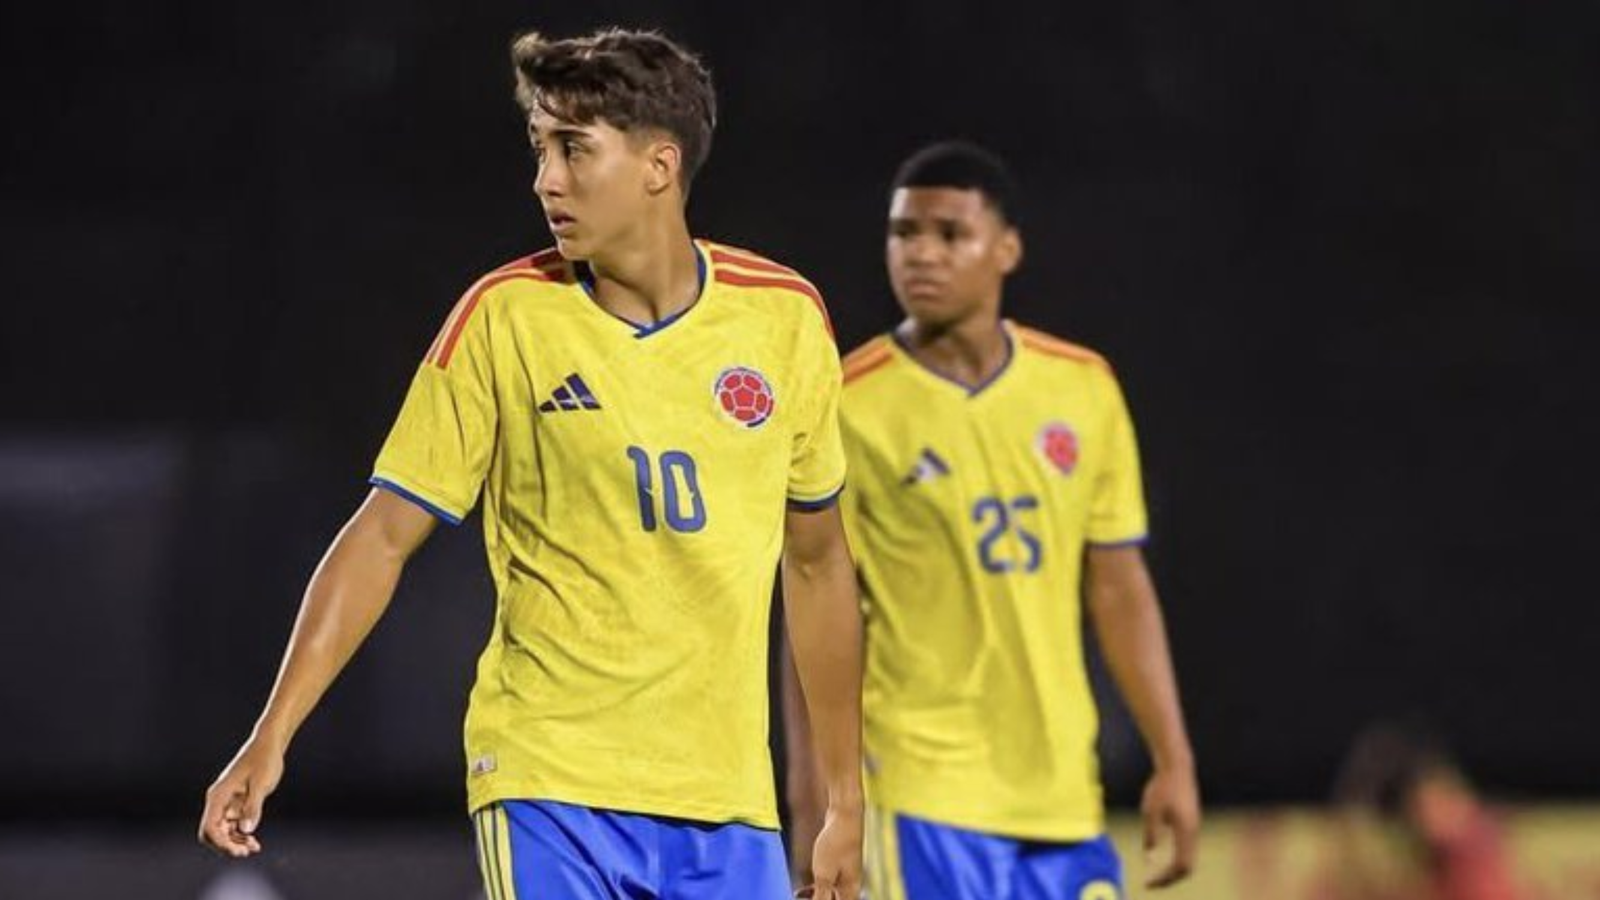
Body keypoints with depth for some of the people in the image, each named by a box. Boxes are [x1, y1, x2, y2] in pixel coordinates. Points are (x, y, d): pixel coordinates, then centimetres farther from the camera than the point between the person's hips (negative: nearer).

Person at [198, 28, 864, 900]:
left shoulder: (784, 317, 3)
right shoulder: (504, 318, -4)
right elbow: (383, 536, -1)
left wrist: (844, 799, 15)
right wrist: (272, 735, -9)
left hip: (728, 802, 3)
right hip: (548, 785, -3)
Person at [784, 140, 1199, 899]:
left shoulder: (1084, 389, 7)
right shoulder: (848, 408, -5)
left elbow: (1119, 589, 12)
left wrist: (1172, 760, 8)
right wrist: (813, 796, -9)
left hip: (1062, 794, 5)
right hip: (921, 797, -5)